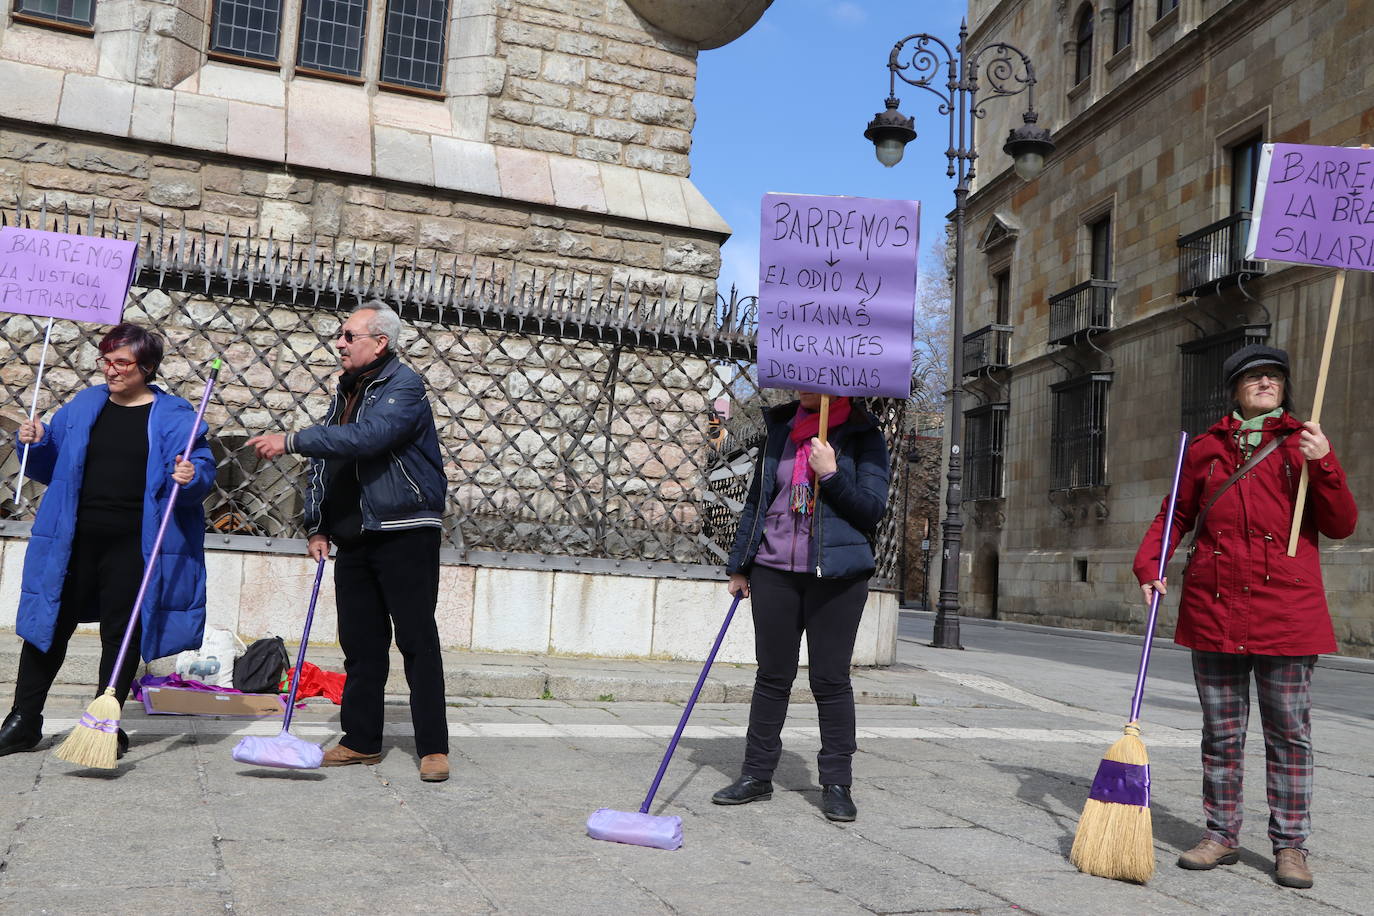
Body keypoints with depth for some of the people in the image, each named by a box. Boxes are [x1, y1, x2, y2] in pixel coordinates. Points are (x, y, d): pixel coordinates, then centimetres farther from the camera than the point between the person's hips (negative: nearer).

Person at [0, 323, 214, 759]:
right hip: (73, 539, 4)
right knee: (50, 624, 7)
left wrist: (191, 477, -25)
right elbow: (49, 466, 18)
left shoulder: (173, 416, -1)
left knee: (121, 632, 5)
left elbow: (202, 468, -3)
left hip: (133, 545, -3)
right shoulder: (82, 406, 11)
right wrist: (35, 443, -2)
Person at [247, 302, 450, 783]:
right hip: (354, 539, 8)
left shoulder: (404, 386, -8)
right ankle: (361, 740, 19)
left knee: (417, 640, -6)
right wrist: (317, 525, 12)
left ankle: (433, 747, -2)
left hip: (405, 532, -8)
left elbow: (367, 436, -26)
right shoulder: (346, 391, 18)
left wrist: (292, 441, -24)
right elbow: (324, 464, 22)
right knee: (360, 644, 10)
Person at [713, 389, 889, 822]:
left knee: (831, 678, 2)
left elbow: (872, 510, -6)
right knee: (772, 675, 10)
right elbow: (756, 499, 16)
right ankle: (756, 775, 19)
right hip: (774, 570, 4)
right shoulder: (780, 429, 11)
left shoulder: (864, 437, -1)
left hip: (836, 574, -3)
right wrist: (739, 565, 14)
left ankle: (836, 784, 14)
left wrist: (831, 474, -19)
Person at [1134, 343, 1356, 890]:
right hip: (1214, 607, 2)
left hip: (1286, 607, -2)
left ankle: (1290, 845, 17)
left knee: (1289, 733, 5)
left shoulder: (1303, 443, 5)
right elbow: (1175, 515, 16)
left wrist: (1323, 465, -13)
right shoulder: (1207, 449, 9)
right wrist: (1148, 565, 1)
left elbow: (1340, 527, 1)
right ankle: (1221, 835, 22)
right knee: (1221, 733, 10)